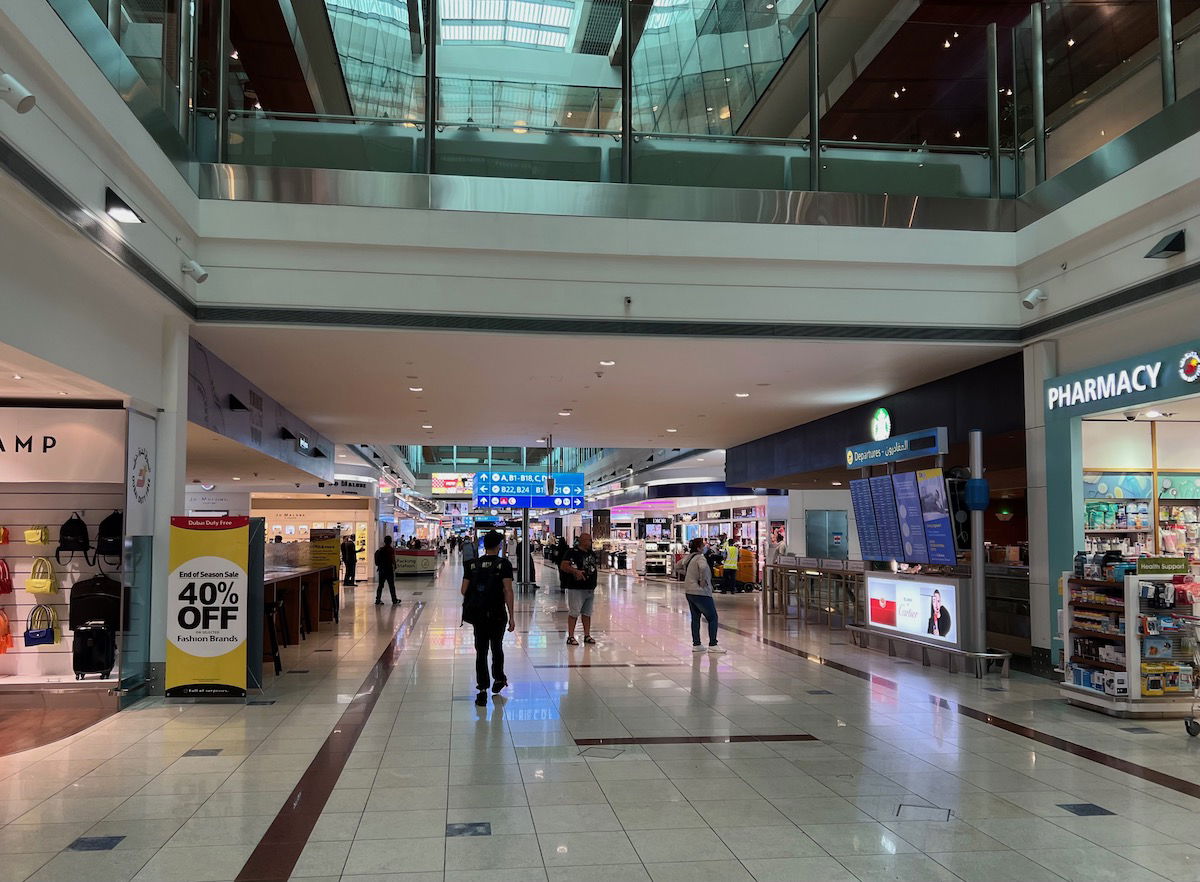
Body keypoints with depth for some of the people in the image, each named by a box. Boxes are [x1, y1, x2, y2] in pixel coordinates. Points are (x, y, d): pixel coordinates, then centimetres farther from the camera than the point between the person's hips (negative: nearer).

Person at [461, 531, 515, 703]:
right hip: (497, 614, -2)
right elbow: (508, 591, -13)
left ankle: (482, 689, 1)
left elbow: (464, 590, 3)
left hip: (477, 614, 2)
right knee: (497, 647, 18)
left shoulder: (472, 564, 2)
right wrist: (511, 616, -10)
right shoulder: (504, 564, -9)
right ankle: (498, 680, 35)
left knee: (481, 650, 6)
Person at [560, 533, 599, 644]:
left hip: (590, 588, 8)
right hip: (576, 588, -8)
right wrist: (575, 571, -30)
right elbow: (563, 566, -17)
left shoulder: (592, 554, 14)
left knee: (587, 613, 14)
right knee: (574, 612, -4)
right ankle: (570, 636, 3)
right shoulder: (573, 552, -10)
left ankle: (587, 635, 22)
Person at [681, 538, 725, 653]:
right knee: (712, 618, 0)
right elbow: (703, 568, -37)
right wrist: (703, 581, -22)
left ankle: (696, 644, 17)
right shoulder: (700, 558, -15)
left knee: (695, 618, 14)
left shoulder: (689, 558, 12)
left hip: (689, 592, 9)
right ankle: (712, 645, -2)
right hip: (701, 593, -9)